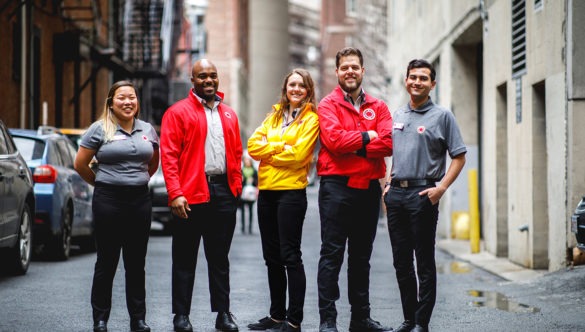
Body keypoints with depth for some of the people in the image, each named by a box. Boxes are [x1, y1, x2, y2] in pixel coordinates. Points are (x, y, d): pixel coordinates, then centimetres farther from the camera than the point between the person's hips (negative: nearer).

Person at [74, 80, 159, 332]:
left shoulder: (147, 130, 10)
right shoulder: (99, 129, -2)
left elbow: (154, 163, 23)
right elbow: (80, 164, 2)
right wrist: (101, 183, 9)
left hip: (140, 200, 3)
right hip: (109, 200, -3)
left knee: (136, 263, 7)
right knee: (106, 262, 1)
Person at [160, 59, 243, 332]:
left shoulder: (228, 114, 16)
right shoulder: (177, 112, -1)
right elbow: (168, 155, -7)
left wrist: (236, 186, 8)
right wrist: (175, 193, -15)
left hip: (223, 193, 5)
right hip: (190, 195, -4)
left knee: (220, 257, 10)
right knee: (185, 258, 2)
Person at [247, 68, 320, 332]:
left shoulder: (311, 119, -2)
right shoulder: (274, 116, 16)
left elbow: (298, 155, -14)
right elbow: (253, 145, 4)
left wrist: (268, 150, -3)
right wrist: (281, 146, -9)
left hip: (291, 191, -7)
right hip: (267, 191, 7)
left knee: (290, 256, -6)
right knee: (272, 256, 12)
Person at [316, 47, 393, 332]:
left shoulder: (378, 107, 12)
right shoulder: (328, 105, 1)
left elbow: (388, 143, -4)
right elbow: (334, 139, -17)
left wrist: (353, 147, -12)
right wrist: (366, 136, -7)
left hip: (368, 187, 4)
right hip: (337, 185, -4)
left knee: (361, 255, 13)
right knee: (332, 253, -5)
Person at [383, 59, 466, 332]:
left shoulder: (442, 116, 0)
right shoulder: (397, 115, 16)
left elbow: (459, 157, -3)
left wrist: (441, 188, -13)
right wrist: (389, 184, 11)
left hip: (423, 194, -5)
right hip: (396, 194, 6)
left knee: (424, 263, -3)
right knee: (401, 261, 8)